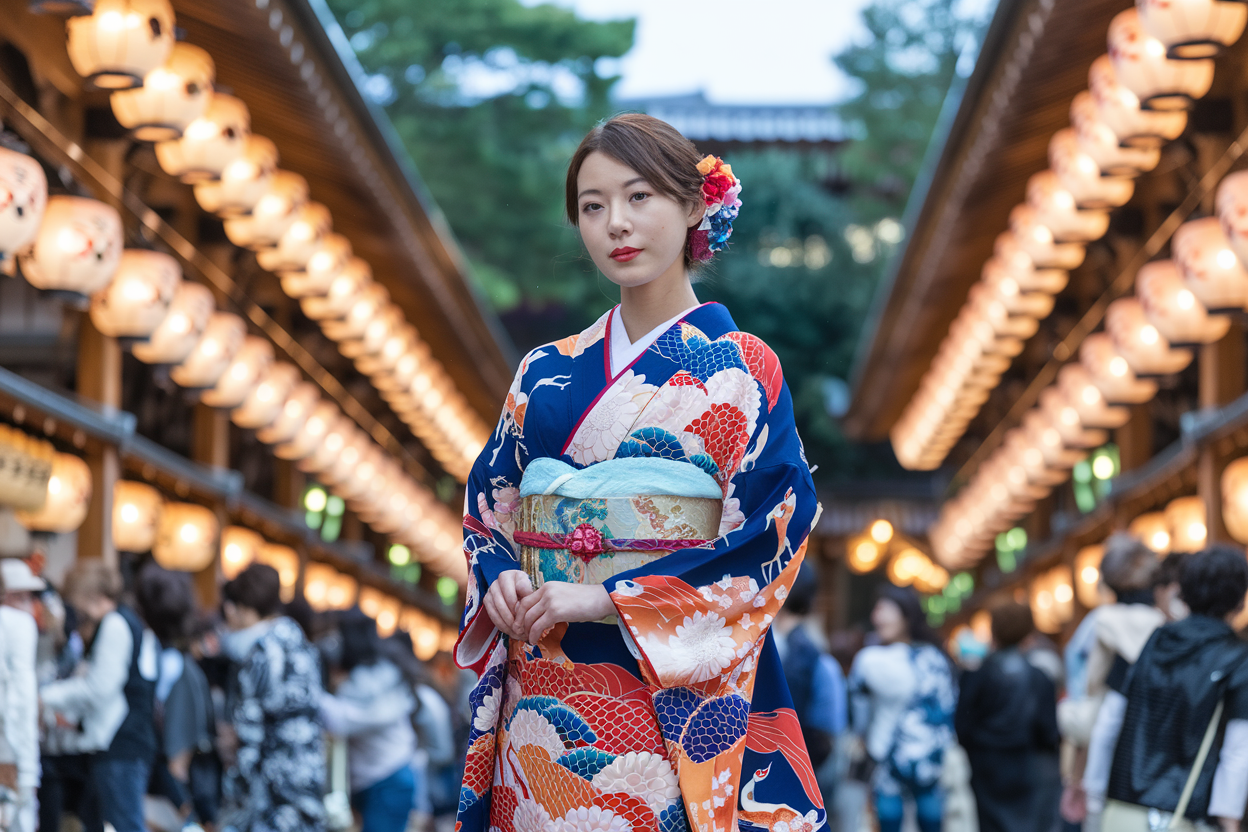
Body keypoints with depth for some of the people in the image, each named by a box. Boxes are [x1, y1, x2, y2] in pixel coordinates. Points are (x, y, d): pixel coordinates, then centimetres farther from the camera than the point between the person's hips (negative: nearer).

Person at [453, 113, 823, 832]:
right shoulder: (547, 373, 11)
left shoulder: (741, 370, -2)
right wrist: (501, 581, -7)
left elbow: (770, 536, -10)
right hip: (540, 692, 4)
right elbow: (488, 507, 15)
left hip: (671, 687, -4)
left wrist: (608, 597, -15)